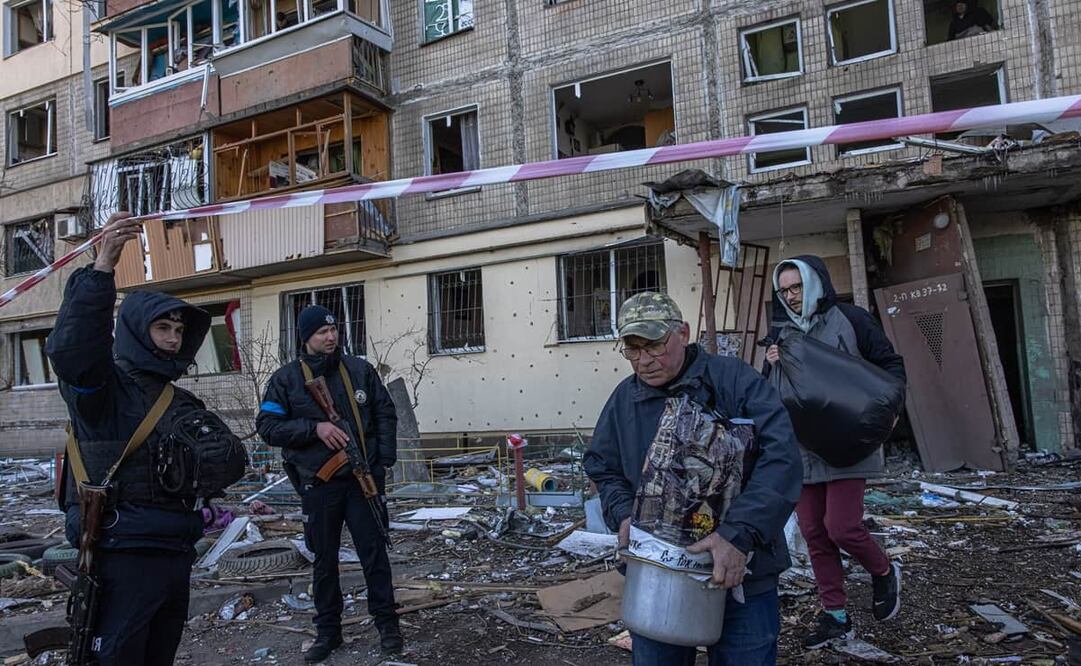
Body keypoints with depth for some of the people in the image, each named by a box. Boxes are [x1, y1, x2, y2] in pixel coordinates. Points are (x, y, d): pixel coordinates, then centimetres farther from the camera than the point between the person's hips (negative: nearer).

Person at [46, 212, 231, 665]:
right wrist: (102, 267, -34)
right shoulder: (105, 386, -4)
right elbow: (70, 348, -26)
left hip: (176, 554, 7)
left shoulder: (182, 402, 17)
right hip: (120, 555, -7)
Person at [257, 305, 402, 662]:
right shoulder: (286, 378, 1)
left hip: (363, 478, 0)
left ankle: (387, 623, 18)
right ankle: (328, 630, 26)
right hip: (318, 485, 0)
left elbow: (385, 413, 8)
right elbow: (267, 426, -4)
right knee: (325, 559, 11)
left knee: (374, 552, 4)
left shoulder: (359, 369, 3)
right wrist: (315, 427, -16)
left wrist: (384, 459, -2)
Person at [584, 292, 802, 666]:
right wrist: (623, 513, -5)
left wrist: (741, 533, -30)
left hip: (740, 575, -4)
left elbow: (780, 453, -21)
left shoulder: (733, 379, -11)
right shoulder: (624, 399, 5)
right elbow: (602, 468, 15)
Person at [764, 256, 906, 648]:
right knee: (814, 533, 7)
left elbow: (892, 364, 2)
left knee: (841, 527, -10)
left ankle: (884, 573, 23)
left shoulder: (849, 320, -3)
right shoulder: (781, 332, 10)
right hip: (800, 448, 5)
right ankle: (836, 616, 22)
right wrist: (772, 364, -5)